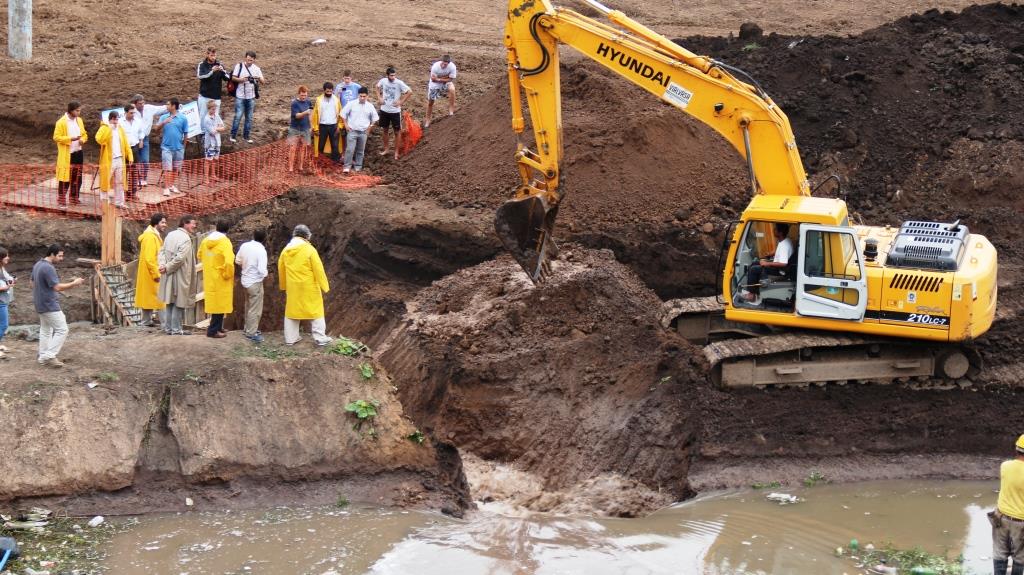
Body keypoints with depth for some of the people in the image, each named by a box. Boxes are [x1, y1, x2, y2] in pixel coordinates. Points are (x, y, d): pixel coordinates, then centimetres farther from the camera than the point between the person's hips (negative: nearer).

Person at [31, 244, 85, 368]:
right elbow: (57, 287, -24)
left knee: (45, 330, 16)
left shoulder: (37, 265, 10)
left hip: (41, 304, 10)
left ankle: (43, 357, 17)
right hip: (49, 305, -10)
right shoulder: (48, 268, -21)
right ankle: (50, 355, -9)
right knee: (62, 329, -6)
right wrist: (74, 283, -16)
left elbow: (33, 283, 20)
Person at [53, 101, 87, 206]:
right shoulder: (61, 122, -10)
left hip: (78, 153, 7)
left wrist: (82, 140, -4)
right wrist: (70, 139, -23)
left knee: (77, 177, 10)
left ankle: (74, 198, 20)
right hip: (66, 154, -7)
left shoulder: (79, 120, 10)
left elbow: (84, 134, 19)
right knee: (65, 177, -6)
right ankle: (61, 200, -1)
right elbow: (56, 137, -14)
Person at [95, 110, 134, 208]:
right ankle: (104, 202, 5)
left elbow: (125, 143, 14)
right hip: (108, 160, -6)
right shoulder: (104, 128, -6)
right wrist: (109, 128, -25)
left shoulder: (120, 129, 12)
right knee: (106, 181, -1)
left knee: (119, 182, 9)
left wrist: (129, 155, 6)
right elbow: (99, 139, -25)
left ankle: (119, 202, 16)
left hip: (120, 159, 6)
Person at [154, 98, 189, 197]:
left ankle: (172, 185, 26)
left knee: (175, 169, 11)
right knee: (167, 169, -5)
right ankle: (166, 188, -3)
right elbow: (157, 128, -6)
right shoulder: (164, 117, 4)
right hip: (167, 147, -1)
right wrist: (163, 122, -24)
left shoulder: (182, 119, -1)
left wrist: (183, 146, 7)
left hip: (178, 148, 1)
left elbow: (185, 134, 4)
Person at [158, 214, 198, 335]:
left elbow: (162, 251, 5)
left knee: (170, 302, 15)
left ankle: (168, 328, 20)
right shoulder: (185, 239, -17)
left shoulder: (170, 235, 9)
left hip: (168, 275, 8)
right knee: (179, 303, 2)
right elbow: (180, 258, -24)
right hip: (179, 276, -8)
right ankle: (176, 329, 5)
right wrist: (167, 268, -15)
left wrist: (162, 265, -8)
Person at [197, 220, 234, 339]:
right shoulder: (225, 242, -18)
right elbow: (229, 262, -28)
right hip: (221, 279, -7)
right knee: (220, 304, 1)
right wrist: (228, 275, -13)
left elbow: (200, 256, 17)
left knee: (215, 303, 18)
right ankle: (213, 330, 3)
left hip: (209, 278, 7)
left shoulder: (205, 241, 3)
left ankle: (218, 327, 27)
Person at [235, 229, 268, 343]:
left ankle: (248, 328, 34)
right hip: (255, 282, -7)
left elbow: (237, 261, 9)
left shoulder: (244, 246, -3)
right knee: (255, 309, 2)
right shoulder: (261, 250, -22)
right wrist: (265, 275, -5)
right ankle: (251, 333, 6)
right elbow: (262, 270, -26)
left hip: (245, 280, 7)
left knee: (249, 306, 23)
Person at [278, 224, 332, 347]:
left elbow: (281, 270, 11)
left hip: (293, 287, 4)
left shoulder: (286, 250, 3)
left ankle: (290, 338, 16)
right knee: (316, 311, 6)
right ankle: (320, 338, 6)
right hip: (309, 286, -4)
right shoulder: (309, 249, -14)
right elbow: (318, 269, -15)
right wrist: (324, 286, -8)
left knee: (292, 310, 14)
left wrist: (284, 286, 24)